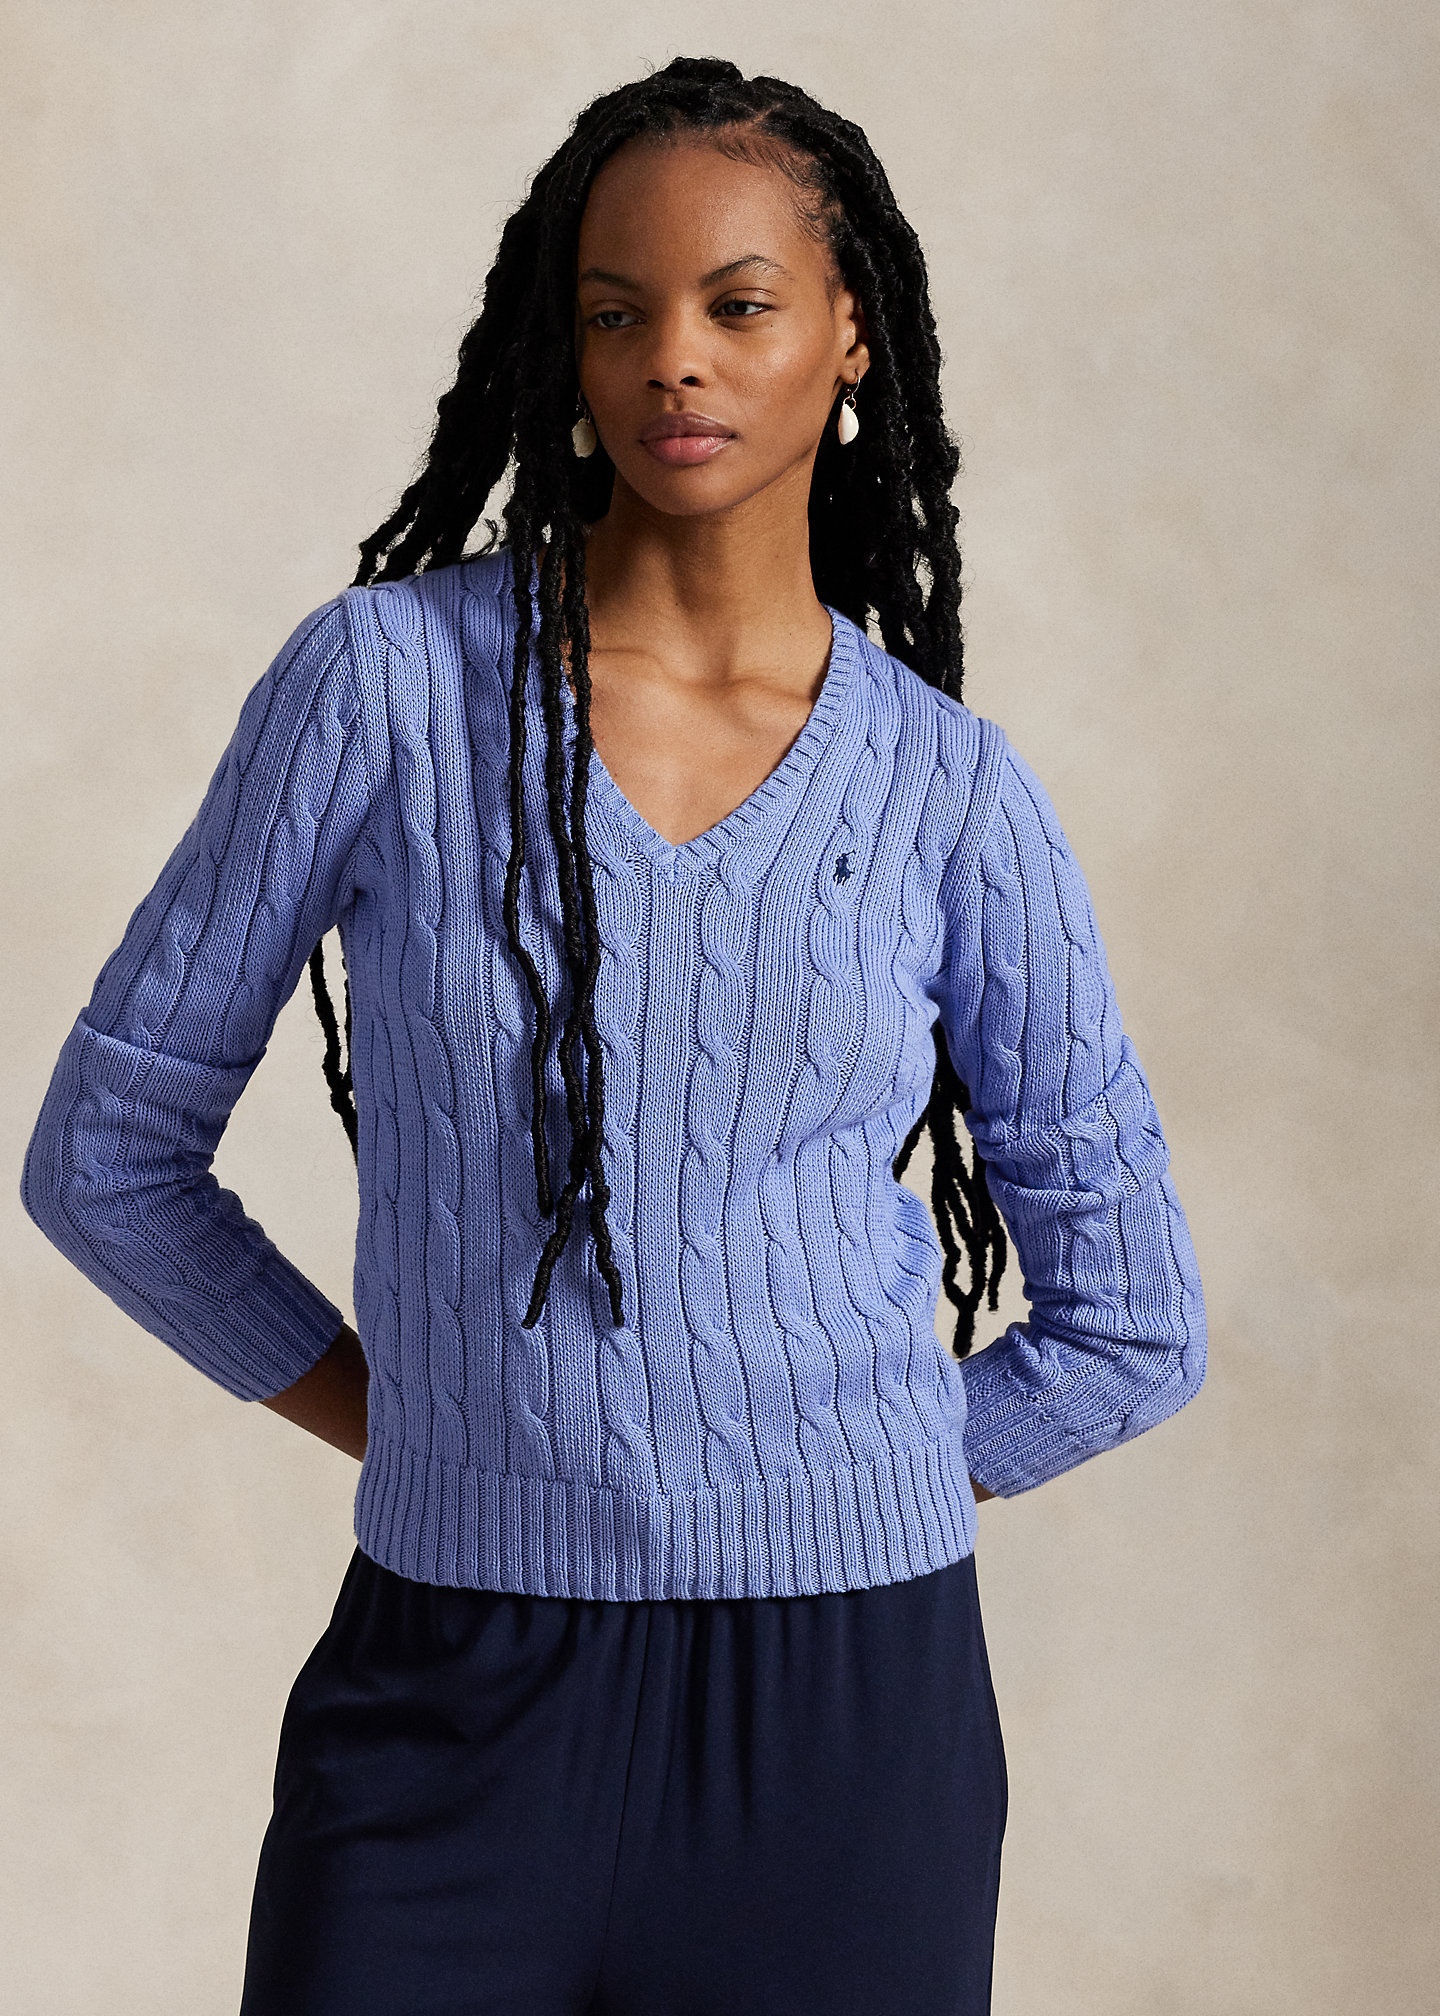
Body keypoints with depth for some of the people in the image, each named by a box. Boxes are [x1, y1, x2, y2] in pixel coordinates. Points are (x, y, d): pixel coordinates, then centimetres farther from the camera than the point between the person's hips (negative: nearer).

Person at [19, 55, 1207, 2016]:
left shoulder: (951, 790, 2)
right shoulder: (389, 678, -2)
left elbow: (1133, 1323, 10)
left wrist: (824, 1497, 5)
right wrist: (408, 1420, 4)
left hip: (843, 1707, 1)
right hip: (455, 1697, -1)